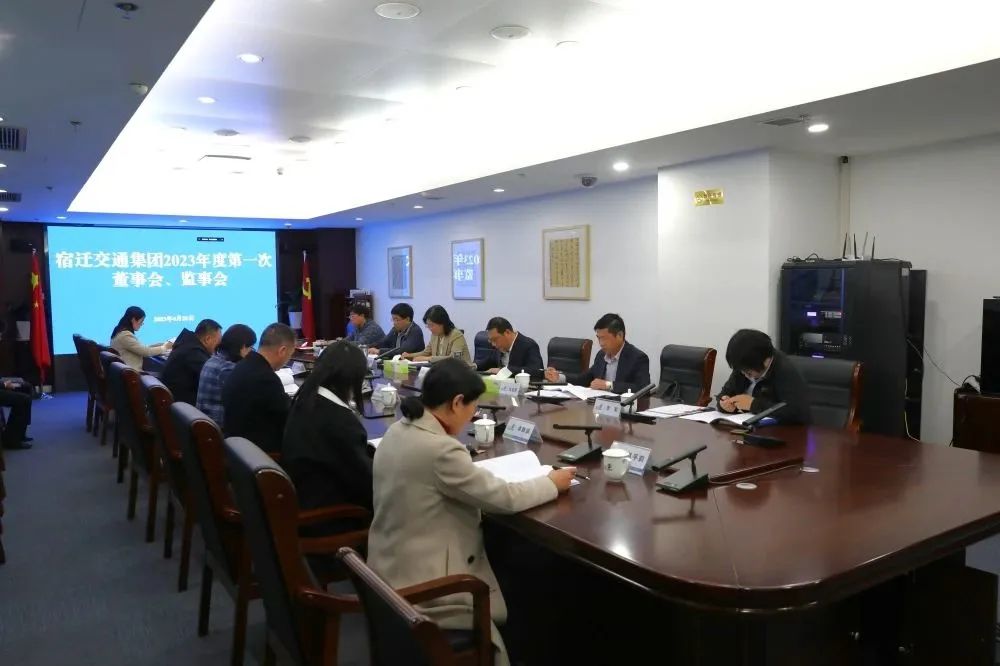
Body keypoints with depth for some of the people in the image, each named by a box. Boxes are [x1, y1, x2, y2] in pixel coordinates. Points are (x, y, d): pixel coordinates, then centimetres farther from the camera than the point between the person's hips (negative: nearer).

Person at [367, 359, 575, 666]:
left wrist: (472, 469, 6)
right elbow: (504, 497, -18)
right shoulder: (439, 449, -28)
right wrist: (552, 483, -4)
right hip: (419, 586, -8)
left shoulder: (397, 431, 0)